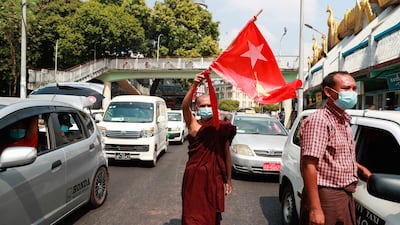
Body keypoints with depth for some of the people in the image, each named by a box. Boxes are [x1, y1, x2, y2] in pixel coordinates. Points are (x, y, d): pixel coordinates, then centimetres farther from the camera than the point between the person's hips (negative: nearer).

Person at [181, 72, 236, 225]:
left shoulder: (222, 128, 1)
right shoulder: (193, 125, -3)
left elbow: (227, 154, 5)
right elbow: (185, 106, -22)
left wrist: (228, 180, 6)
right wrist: (194, 86, -36)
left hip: (214, 177, 1)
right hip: (194, 176, -1)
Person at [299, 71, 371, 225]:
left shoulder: (344, 120, 11)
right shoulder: (319, 120, -20)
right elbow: (309, 165, -27)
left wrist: (361, 168, 27)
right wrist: (315, 209, -29)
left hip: (345, 194, 9)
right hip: (326, 196, -9)